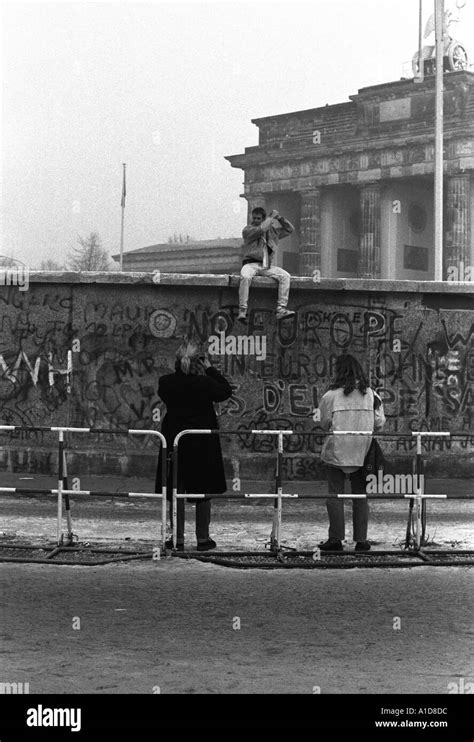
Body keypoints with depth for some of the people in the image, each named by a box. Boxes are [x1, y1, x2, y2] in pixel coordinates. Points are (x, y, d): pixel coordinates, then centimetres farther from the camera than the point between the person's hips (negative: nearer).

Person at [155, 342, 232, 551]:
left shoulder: (166, 382, -8)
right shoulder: (204, 382, -16)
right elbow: (226, 391, -1)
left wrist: (181, 370, 7)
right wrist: (209, 368, 0)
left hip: (174, 443, 2)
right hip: (202, 444, -2)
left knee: (175, 492, 9)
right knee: (203, 493, 9)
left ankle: (178, 539, 11)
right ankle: (203, 538, 15)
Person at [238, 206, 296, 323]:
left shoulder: (272, 231, 19)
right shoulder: (247, 230, 4)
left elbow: (290, 229, 23)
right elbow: (260, 229, -15)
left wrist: (279, 217, 10)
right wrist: (271, 217, -3)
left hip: (267, 266, 4)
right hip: (251, 264, -4)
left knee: (285, 276, -22)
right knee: (245, 277, -38)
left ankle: (281, 310, -30)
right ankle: (242, 311, -37)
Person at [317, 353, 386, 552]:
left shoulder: (332, 395, -9)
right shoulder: (370, 394, -1)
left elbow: (325, 422, -2)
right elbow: (379, 422, 0)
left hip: (337, 450, -3)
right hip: (362, 452, 3)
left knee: (335, 494, 5)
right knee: (360, 495, 9)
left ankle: (336, 538, 3)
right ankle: (361, 540, 9)